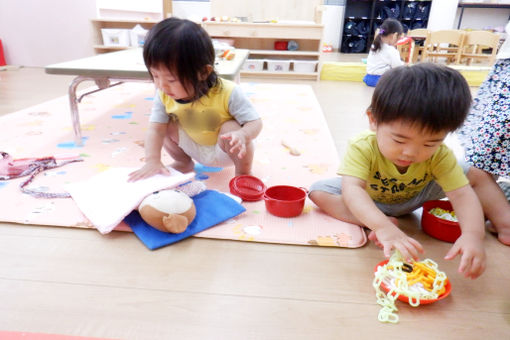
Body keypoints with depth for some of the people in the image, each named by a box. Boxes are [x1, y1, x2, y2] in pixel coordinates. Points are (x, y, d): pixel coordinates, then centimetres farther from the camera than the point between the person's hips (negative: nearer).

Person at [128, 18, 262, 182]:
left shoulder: (227, 93, -31)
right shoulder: (164, 95, -18)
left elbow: (255, 122, -28)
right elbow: (156, 129, -19)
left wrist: (242, 135, -50)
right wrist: (152, 161, -34)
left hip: (225, 151, -4)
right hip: (194, 148, 4)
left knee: (231, 128, -33)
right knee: (167, 125, -15)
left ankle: (243, 171, -5)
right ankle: (184, 162, 13)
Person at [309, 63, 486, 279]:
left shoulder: (439, 156, -28)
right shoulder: (363, 148, -39)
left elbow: (462, 194, -33)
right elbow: (352, 190, -52)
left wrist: (473, 234, -53)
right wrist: (383, 227, -68)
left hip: (414, 197, 2)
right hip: (368, 201, -1)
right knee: (318, 192, -28)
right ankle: (383, 223, -31)